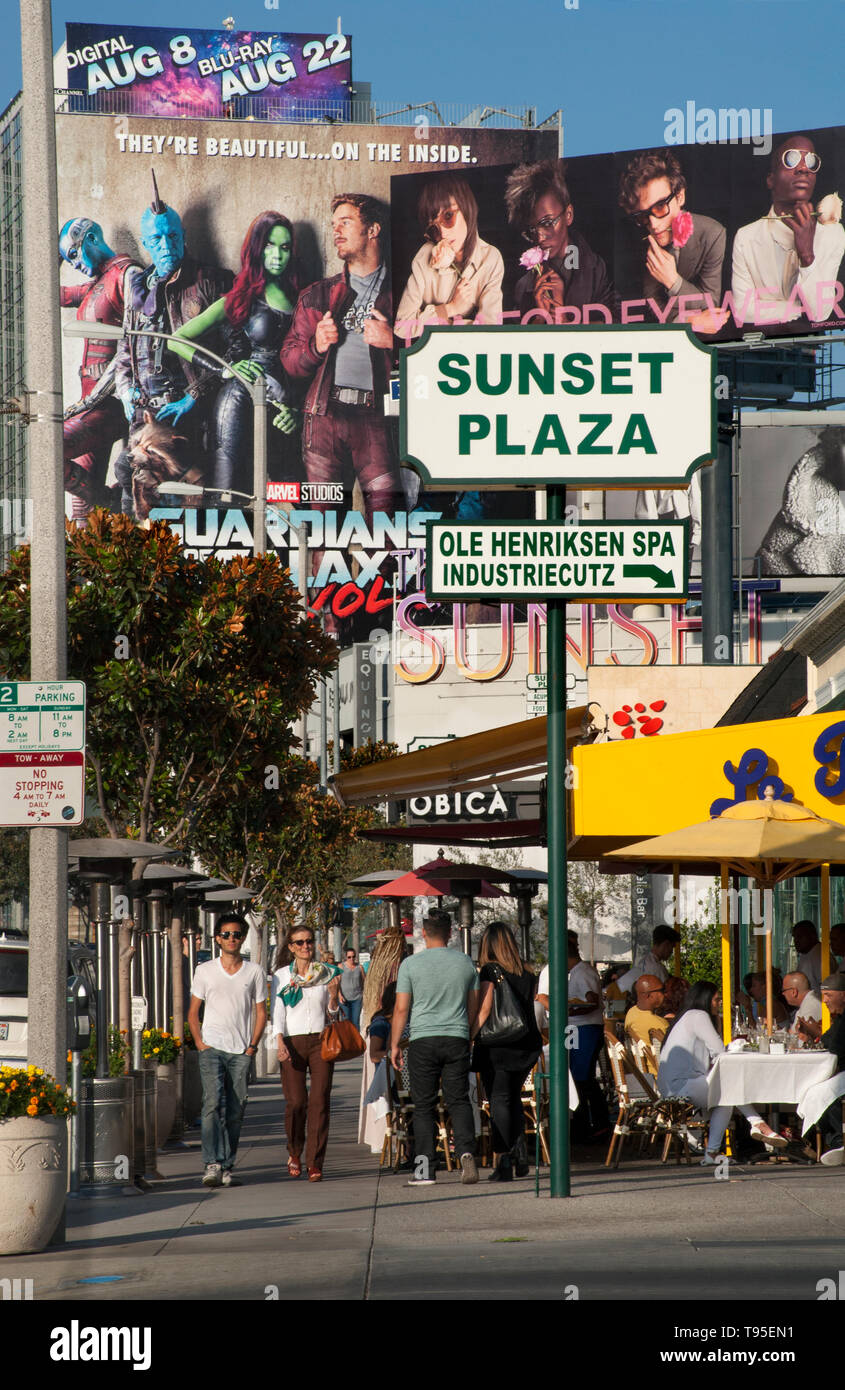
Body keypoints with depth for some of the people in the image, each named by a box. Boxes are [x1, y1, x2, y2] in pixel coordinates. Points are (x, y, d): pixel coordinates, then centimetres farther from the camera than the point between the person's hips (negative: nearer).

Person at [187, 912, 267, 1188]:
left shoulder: (254, 972, 8)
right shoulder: (205, 971, 7)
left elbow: (261, 1012, 11)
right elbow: (193, 1012, 12)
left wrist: (253, 1046, 0)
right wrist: (200, 1042, -2)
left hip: (241, 1051, 1)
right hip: (212, 1048, -1)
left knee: (235, 1111, 2)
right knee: (213, 1103, -17)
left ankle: (227, 1167, 9)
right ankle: (212, 1164, -23)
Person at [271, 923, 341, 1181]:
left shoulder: (327, 974, 11)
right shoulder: (281, 976, 9)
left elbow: (333, 1014, 14)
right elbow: (277, 1012, 4)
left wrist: (334, 995, -7)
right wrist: (280, 1043, -10)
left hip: (321, 1041, 1)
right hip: (293, 1042, -1)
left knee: (319, 1101, -8)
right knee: (296, 1101, -8)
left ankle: (315, 1163, -6)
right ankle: (295, 1152, 17)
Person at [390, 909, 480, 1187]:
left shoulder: (411, 965, -4)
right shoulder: (465, 962, 5)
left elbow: (401, 1008, -4)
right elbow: (473, 1006, 13)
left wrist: (394, 1044, 4)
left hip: (423, 1040, -2)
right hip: (457, 1039, 2)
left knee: (424, 1106, 3)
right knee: (459, 1101, 6)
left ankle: (424, 1169, 1)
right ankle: (466, 1150, -17)